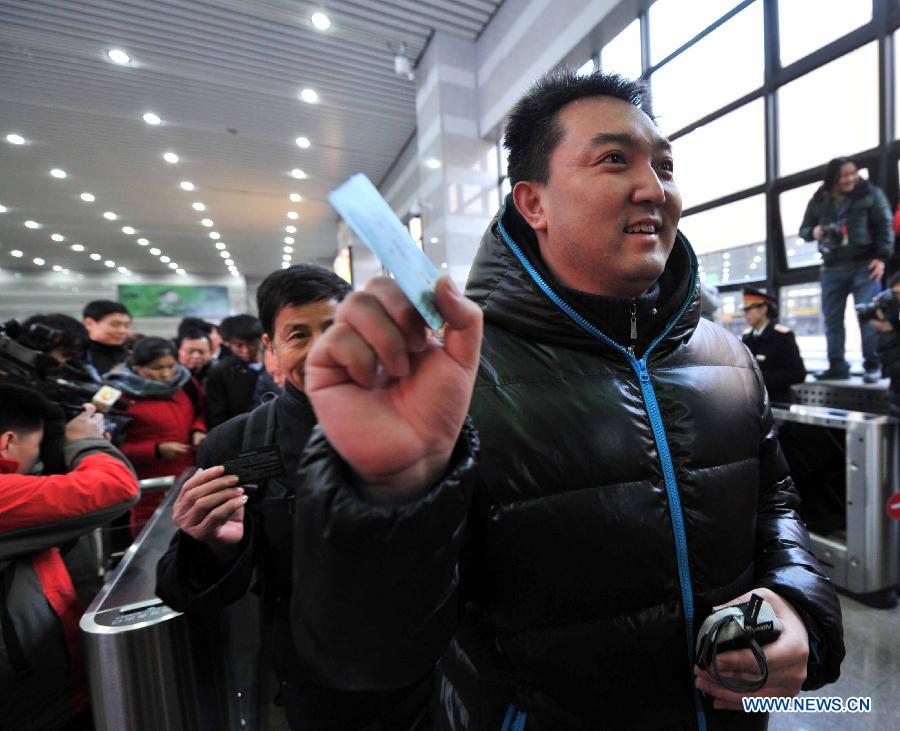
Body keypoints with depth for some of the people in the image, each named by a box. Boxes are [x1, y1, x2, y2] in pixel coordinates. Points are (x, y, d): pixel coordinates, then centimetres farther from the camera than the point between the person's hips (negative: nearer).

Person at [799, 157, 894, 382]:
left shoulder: (870, 193, 3)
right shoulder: (818, 201, 9)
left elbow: (885, 226, 0)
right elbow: (803, 229, 16)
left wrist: (882, 257, -10)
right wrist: (813, 232, -8)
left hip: (864, 265, -2)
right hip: (832, 269, 3)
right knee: (832, 319, 3)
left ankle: (872, 365, 3)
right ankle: (837, 366, 11)